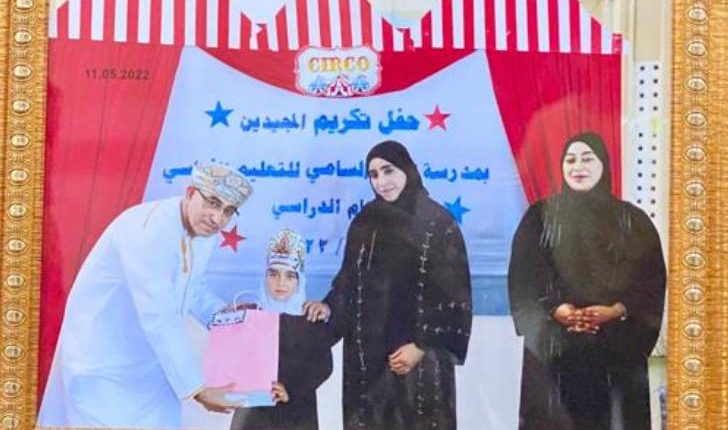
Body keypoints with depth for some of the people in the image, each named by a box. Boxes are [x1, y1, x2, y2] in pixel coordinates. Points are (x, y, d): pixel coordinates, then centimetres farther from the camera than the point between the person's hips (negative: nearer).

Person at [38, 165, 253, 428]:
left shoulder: (207, 233, -3)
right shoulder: (148, 231, -28)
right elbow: (159, 320, -31)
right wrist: (196, 388, -27)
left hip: (152, 361, 7)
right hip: (102, 355, -7)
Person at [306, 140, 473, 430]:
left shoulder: (438, 223, -5)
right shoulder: (365, 221, 7)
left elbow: (453, 293, -7)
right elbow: (349, 279, 13)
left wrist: (423, 345, -11)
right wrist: (329, 306, -6)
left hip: (421, 355, -3)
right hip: (367, 353, 4)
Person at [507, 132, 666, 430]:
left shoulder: (632, 220, 7)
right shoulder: (540, 216, 6)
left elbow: (652, 282, 2)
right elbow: (522, 281, 1)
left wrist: (615, 311, -14)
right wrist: (554, 310, -16)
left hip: (617, 349, 1)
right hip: (554, 348, -1)